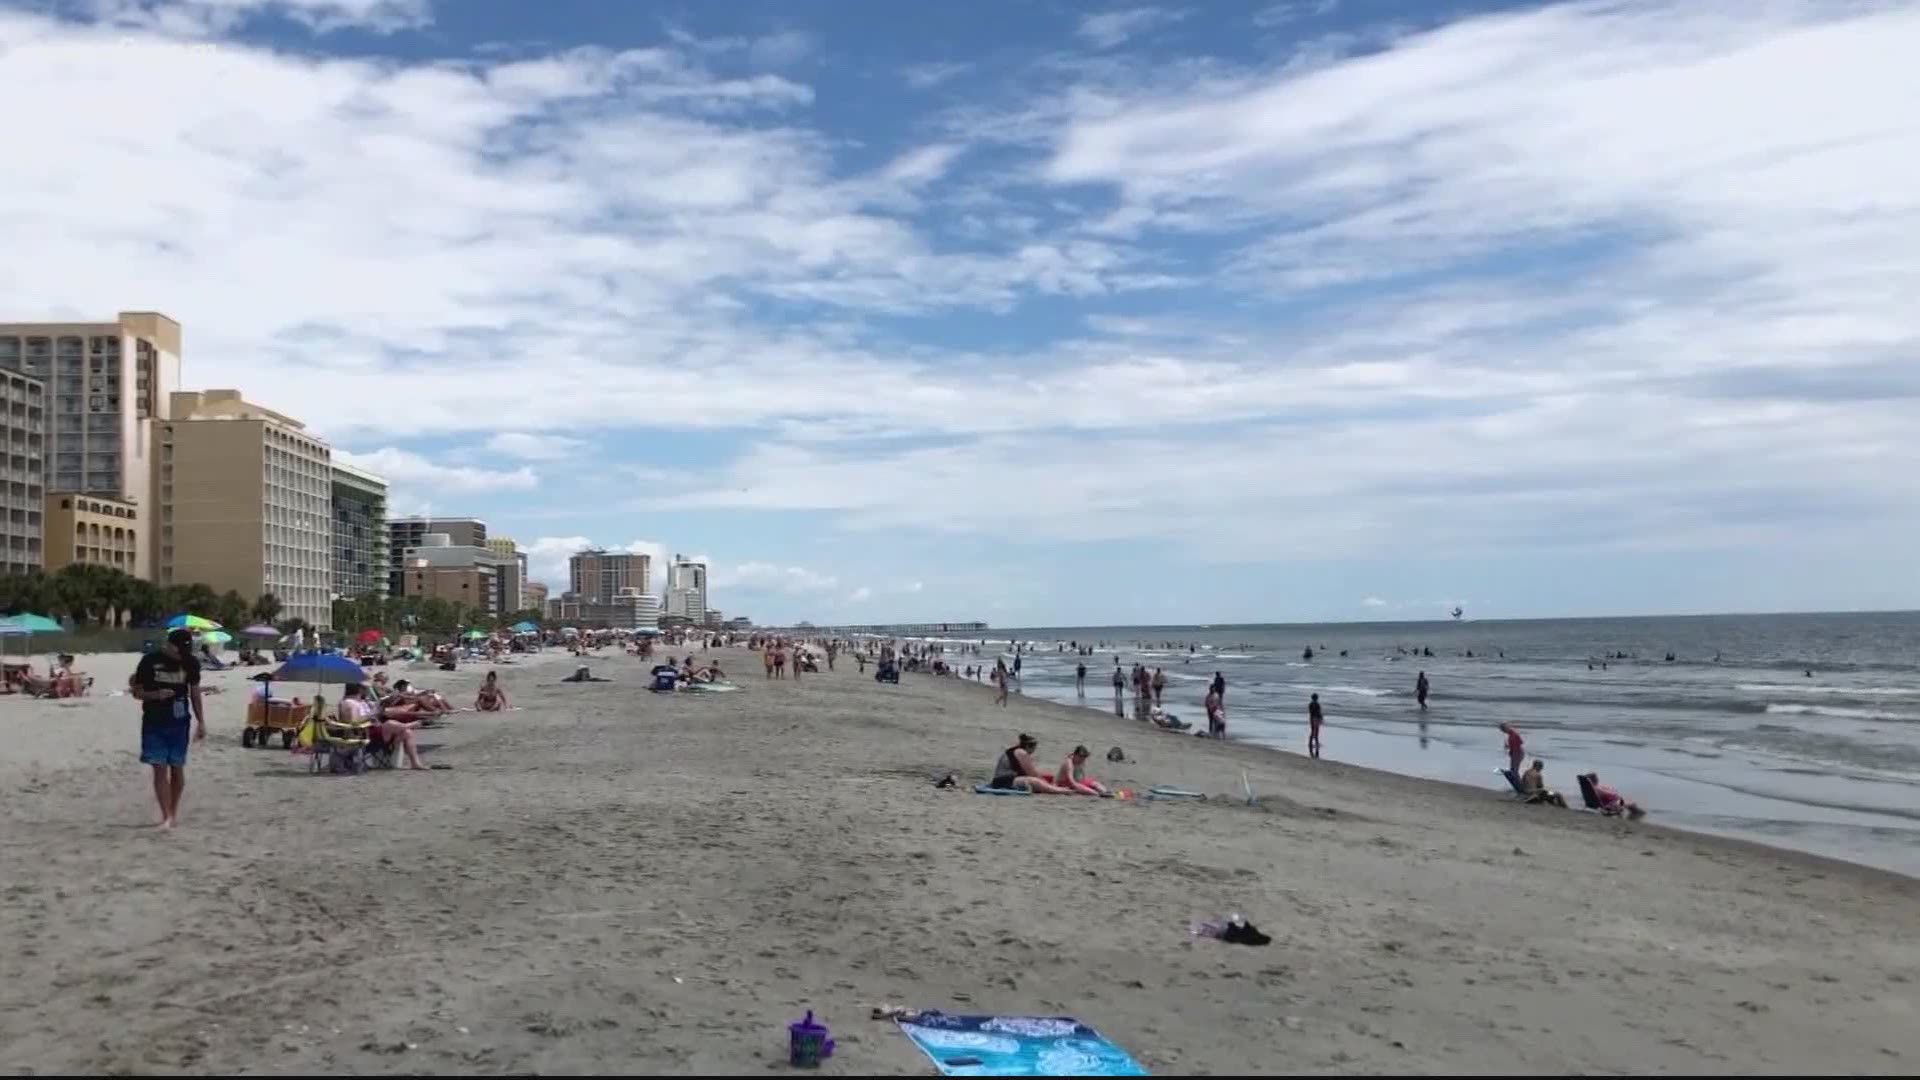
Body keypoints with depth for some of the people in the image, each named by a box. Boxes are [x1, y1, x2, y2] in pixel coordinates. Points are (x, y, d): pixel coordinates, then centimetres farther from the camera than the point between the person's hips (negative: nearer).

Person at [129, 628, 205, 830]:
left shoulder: (191, 663, 0)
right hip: (154, 723, -2)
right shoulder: (150, 661, -8)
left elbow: (195, 693, 9)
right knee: (160, 769, -6)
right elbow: (136, 692, -1)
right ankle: (166, 816, -5)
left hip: (179, 722, 2)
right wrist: (155, 695, -22)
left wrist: (201, 722, 6)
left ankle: (174, 812, 21)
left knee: (177, 768, 7)